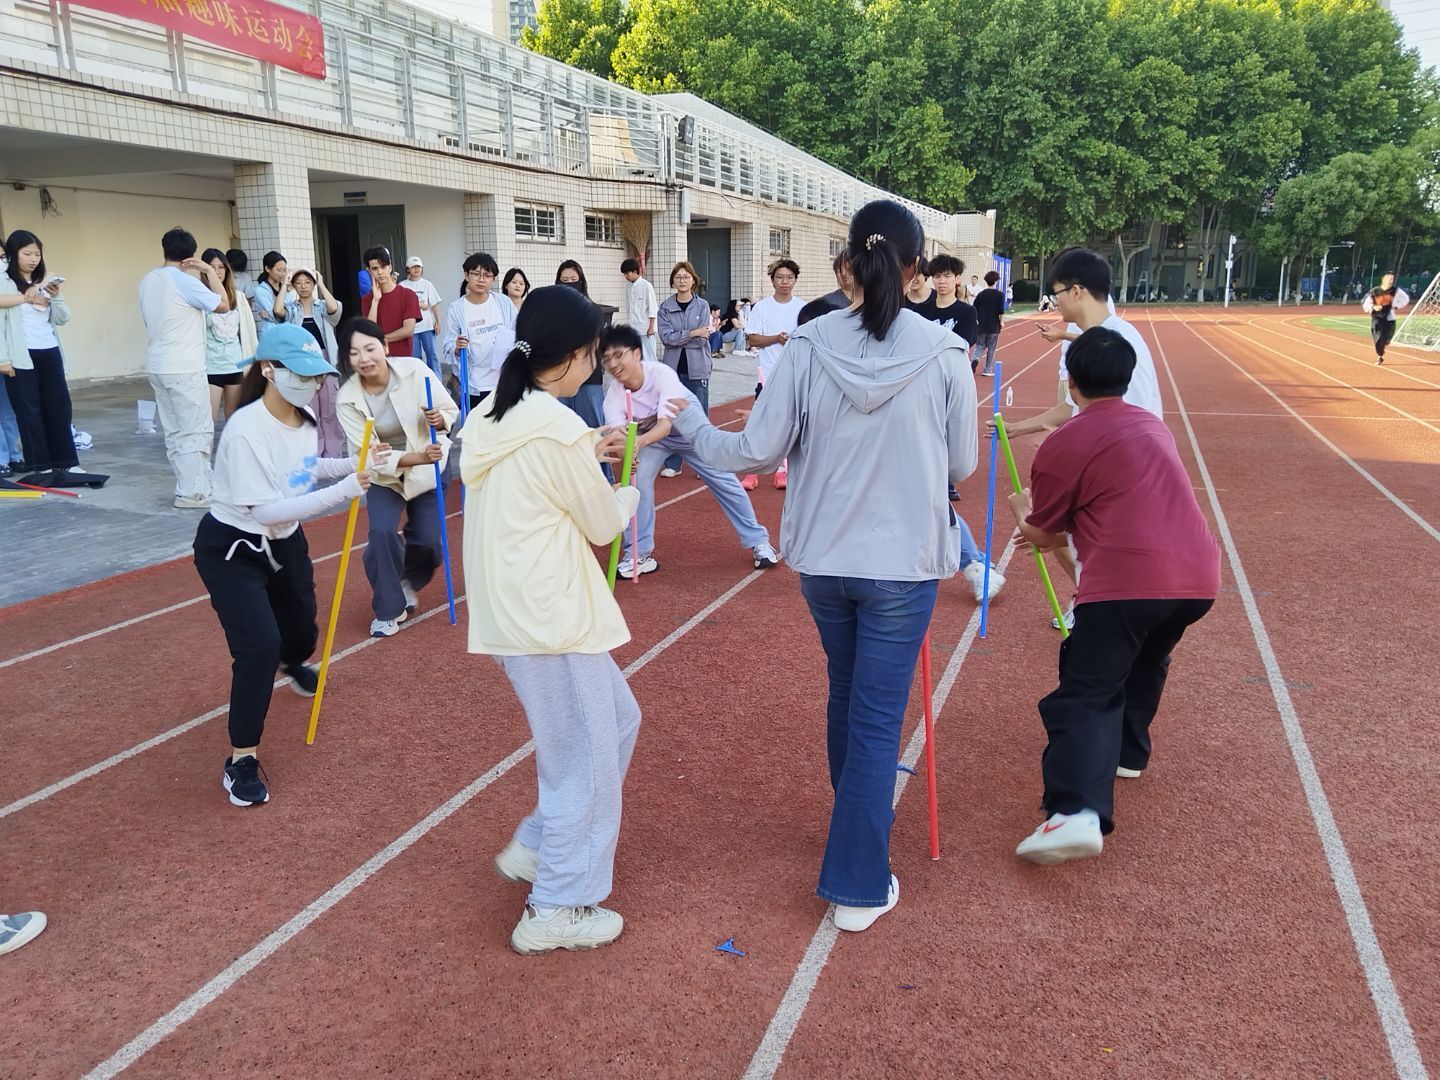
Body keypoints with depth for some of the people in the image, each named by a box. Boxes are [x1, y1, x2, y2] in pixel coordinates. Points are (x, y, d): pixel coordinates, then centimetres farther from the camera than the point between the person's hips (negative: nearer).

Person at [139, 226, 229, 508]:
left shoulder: (148, 281, 12)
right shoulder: (184, 282, -12)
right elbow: (223, 305, -6)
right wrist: (209, 271, -1)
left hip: (158, 366, 8)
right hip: (184, 368, -8)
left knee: (175, 431, 9)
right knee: (196, 430, -4)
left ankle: (190, 485, 14)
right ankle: (192, 492, -4)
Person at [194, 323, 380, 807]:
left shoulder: (304, 416, -8)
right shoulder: (246, 430, -31)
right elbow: (265, 510, -33)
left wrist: (354, 464, -7)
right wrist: (341, 492, -37)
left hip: (285, 541, 7)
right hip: (231, 549, -7)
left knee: (301, 630, 23)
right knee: (259, 645, -21)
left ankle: (292, 663, 63)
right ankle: (242, 759, -6)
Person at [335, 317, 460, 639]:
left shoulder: (414, 370, -24)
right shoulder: (348, 398, -21)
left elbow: (451, 410, -12)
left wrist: (440, 419, -35)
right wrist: (414, 458, -37)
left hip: (430, 463, 0)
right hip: (384, 473, 0)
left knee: (427, 539, -2)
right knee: (382, 533, -18)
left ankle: (408, 581, 35)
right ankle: (388, 609, 4)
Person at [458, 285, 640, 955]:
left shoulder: (493, 418, 7)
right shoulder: (557, 428, -20)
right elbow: (604, 524, -8)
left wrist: (584, 458, 17)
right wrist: (626, 494, 12)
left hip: (516, 610, 9)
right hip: (550, 617, -9)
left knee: (616, 722, 22)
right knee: (586, 761, 6)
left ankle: (535, 848, 32)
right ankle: (555, 911, 20)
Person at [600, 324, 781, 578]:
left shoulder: (661, 373, -38)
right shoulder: (614, 394, -27)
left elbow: (666, 424, -47)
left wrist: (639, 442, -68)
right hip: (649, 435, 2)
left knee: (724, 481, 1)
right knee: (637, 480, -19)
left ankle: (757, 541, 18)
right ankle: (639, 555, -6)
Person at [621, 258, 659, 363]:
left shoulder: (646, 286, -8)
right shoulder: (628, 286, 9)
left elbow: (653, 309, -8)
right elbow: (628, 308, 14)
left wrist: (651, 327, -11)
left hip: (645, 329, -6)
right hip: (632, 329, 6)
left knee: (648, 358, -2)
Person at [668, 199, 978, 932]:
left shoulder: (809, 346, -9)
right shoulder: (943, 354, -10)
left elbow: (758, 450, -7)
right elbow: (961, 466, -1)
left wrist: (692, 427, 11)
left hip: (822, 557, 3)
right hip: (903, 564, -2)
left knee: (848, 696, 25)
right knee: (878, 719, 7)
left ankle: (860, 818, 48)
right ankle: (859, 886, 16)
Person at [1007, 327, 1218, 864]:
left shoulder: (1062, 445, 0)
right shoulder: (1154, 425, 22)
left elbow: (1041, 534, 11)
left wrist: (1023, 512, 34)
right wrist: (1064, 531, 45)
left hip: (1127, 581, -7)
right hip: (1198, 576, 7)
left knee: (1085, 695, -8)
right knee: (1146, 663, 32)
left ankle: (1076, 812, -23)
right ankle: (1127, 751, 45)